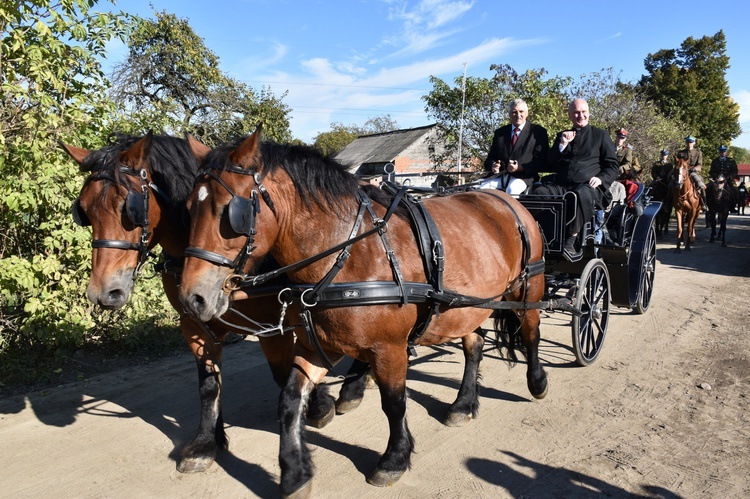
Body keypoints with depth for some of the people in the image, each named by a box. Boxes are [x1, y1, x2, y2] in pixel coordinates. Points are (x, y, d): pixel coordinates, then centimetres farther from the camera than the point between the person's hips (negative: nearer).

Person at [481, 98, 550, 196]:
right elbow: (489, 159, 19)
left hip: (524, 177, -4)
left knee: (512, 189, -37)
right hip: (500, 176, 4)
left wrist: (520, 167, -17)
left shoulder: (538, 132, 7)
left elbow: (542, 162, -2)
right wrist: (493, 166, -7)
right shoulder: (500, 133, 19)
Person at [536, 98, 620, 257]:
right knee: (539, 192, -29)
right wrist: (562, 144, 2)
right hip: (561, 186, 3)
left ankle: (570, 243, -39)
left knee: (581, 195, -40)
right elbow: (551, 165, 16)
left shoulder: (600, 135, 17)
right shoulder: (562, 136, 25)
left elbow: (613, 166, 12)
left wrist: (601, 179, -8)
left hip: (588, 186, -3)